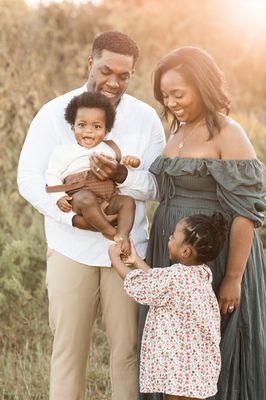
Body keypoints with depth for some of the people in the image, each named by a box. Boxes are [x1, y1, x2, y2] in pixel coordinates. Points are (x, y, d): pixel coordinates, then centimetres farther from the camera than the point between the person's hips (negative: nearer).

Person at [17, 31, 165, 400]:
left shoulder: (146, 118, 2)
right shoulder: (55, 113, -2)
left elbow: (160, 184, -2)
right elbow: (29, 178, -7)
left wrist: (123, 177, -24)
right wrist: (74, 217, -20)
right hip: (71, 248, -1)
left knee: (128, 346, 5)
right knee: (68, 346, 4)